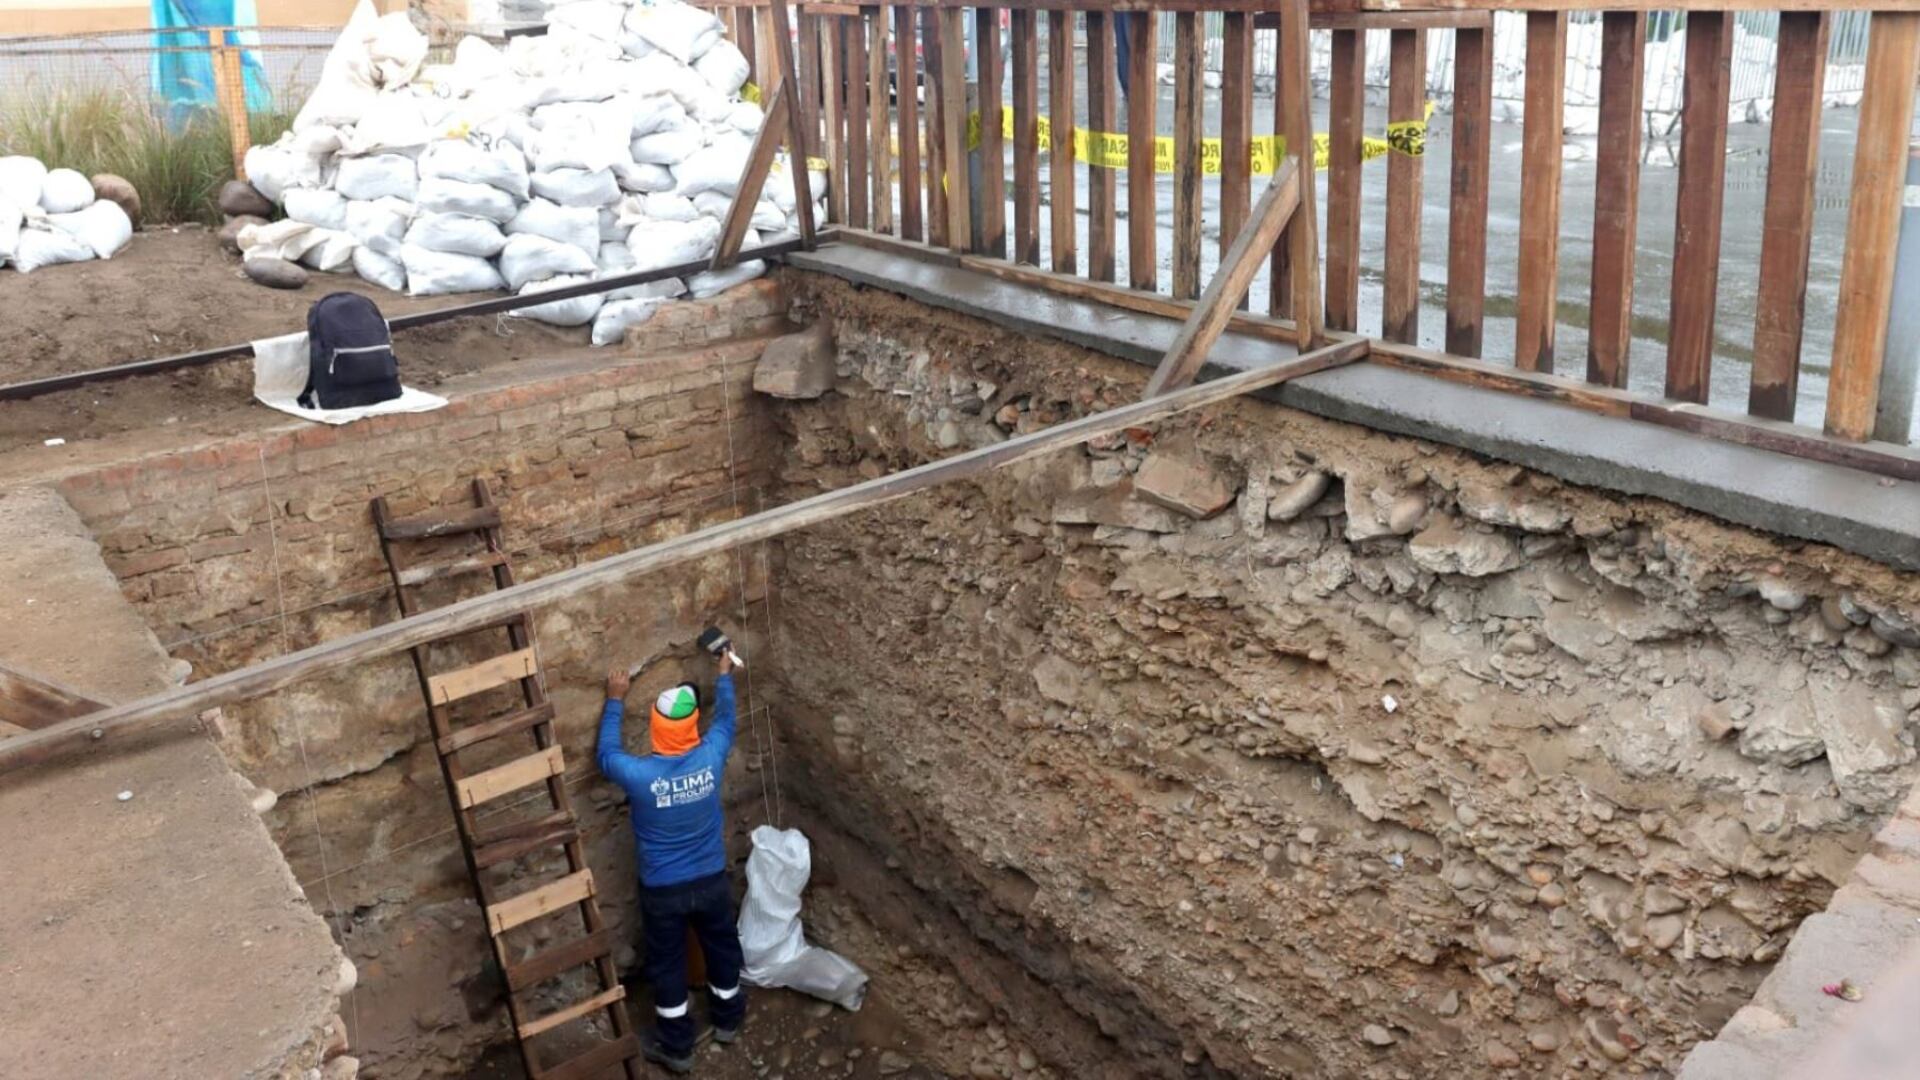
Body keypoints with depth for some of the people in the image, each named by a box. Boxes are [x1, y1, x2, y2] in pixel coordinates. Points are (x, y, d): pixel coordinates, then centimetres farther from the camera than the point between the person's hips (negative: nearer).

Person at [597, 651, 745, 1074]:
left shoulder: (638, 773, -27)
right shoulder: (711, 756, -21)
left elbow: (607, 754, -2)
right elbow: (726, 719, 2)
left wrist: (615, 699, 6)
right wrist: (725, 675, 19)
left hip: (662, 890, -2)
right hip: (712, 881, 2)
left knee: (667, 965, 18)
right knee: (722, 948, 25)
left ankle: (676, 1046, 34)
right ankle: (727, 1019, 47)